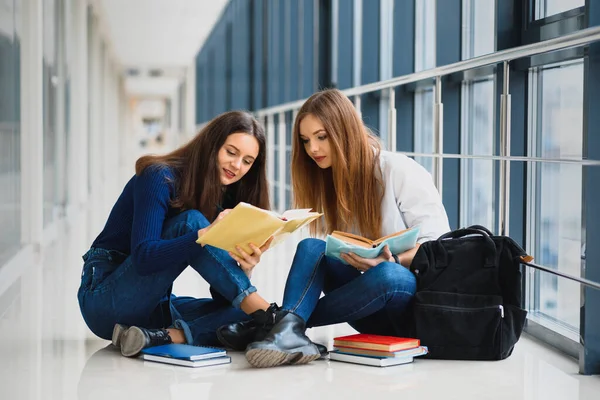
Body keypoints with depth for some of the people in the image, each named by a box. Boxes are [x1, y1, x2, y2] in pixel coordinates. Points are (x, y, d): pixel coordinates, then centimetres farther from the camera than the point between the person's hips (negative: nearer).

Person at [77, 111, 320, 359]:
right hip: (105, 299, -6)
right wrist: (206, 234, -36)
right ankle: (263, 310, -33)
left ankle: (164, 337, -34)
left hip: (156, 308, 6)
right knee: (189, 223, -27)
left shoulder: (227, 202, 5)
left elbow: (223, 294, -1)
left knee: (248, 316, -17)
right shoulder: (161, 178, -13)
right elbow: (144, 257, -25)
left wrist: (244, 269, -23)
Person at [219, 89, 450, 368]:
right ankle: (287, 332, -41)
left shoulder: (399, 170, -8)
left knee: (386, 275, -38)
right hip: (376, 314, 5)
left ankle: (292, 320, -27)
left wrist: (393, 261, -30)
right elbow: (337, 259, 4)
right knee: (312, 248, -20)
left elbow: (438, 245, -11)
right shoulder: (328, 182, 12)